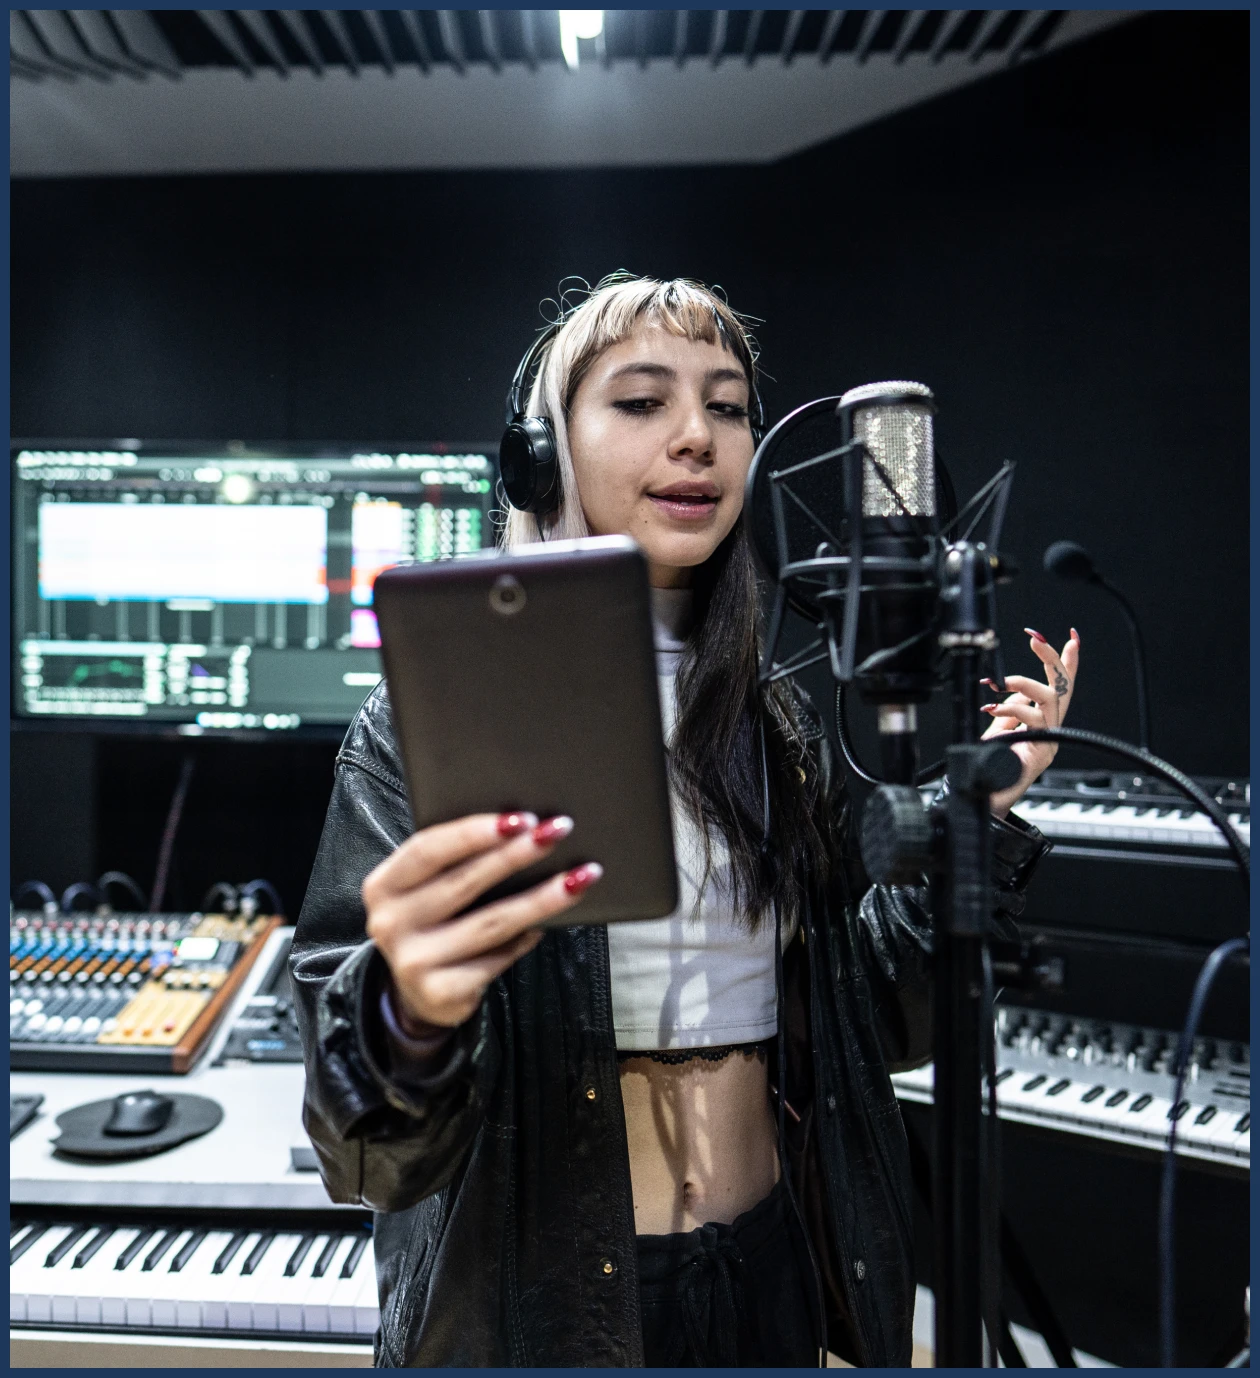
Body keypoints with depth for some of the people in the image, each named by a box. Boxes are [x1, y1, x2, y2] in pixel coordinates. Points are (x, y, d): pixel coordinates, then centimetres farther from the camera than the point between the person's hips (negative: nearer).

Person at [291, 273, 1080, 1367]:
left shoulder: (782, 731, 0)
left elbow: (876, 1023, 4)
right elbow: (370, 1151, -17)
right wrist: (410, 1016, -38)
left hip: (771, 1277, 4)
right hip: (540, 1300, -3)